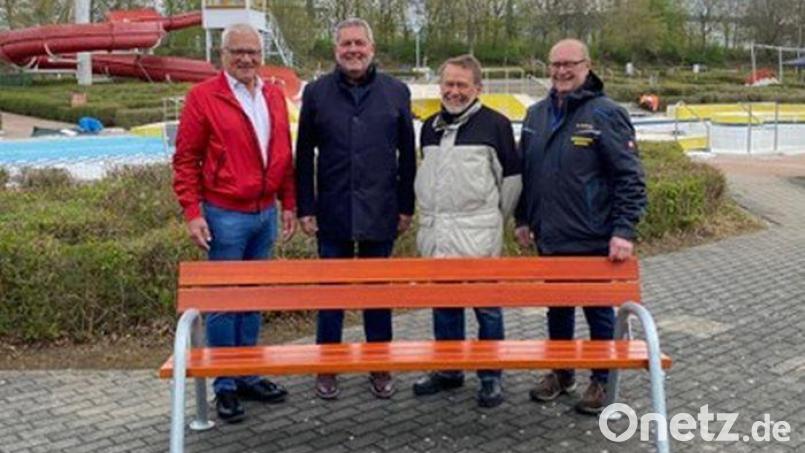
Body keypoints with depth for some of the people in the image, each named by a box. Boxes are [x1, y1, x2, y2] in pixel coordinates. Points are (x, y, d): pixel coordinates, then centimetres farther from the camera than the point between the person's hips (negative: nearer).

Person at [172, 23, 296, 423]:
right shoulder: (203, 97, -7)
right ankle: (225, 386, 14)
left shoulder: (273, 97, 9)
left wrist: (288, 204, 11)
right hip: (225, 215, -5)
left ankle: (248, 376, 26)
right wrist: (192, 214, -12)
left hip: (266, 213, 6)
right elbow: (186, 160, -7)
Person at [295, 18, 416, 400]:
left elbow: (407, 154, 6)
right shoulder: (316, 93, 3)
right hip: (333, 212, 0)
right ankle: (327, 368, 21)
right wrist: (305, 209, -1)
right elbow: (304, 156, 4)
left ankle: (380, 367, 22)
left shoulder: (396, 92, 4)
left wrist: (406, 207, 3)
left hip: (380, 212, 0)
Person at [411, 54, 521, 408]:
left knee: (487, 307, 1)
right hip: (436, 235, 6)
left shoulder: (495, 124, -5)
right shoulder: (431, 126, 13)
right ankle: (448, 370, 26)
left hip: (478, 236, -5)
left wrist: (493, 218, 5)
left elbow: (512, 176, 1)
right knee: (444, 306, 13)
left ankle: (491, 377, 12)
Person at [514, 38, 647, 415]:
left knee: (599, 311, 9)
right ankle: (560, 373, 33)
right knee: (557, 309, 17)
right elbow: (523, 170, 17)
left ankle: (601, 381, 23)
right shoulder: (537, 114, 8)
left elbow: (630, 177, -13)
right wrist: (523, 219, 14)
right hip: (549, 239, 6)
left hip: (593, 242, -5)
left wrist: (624, 231, -18)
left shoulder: (606, 114, -10)